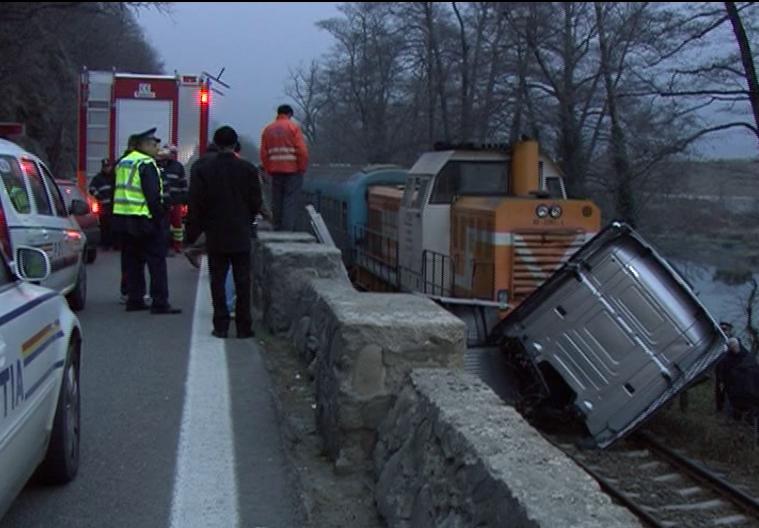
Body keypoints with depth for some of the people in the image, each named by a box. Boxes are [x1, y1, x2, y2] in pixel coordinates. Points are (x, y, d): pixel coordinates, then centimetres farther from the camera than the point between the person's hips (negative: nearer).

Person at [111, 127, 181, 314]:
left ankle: (134, 299, 17)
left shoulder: (123, 163, 16)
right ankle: (160, 302, -7)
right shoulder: (146, 164, -12)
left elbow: (117, 192, 19)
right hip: (143, 220, -9)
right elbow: (153, 196, -18)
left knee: (132, 260, 14)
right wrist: (159, 216, -13)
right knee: (157, 260, -5)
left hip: (123, 219, 9)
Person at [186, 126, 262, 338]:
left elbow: (195, 204, -4)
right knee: (242, 281, 5)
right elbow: (256, 203, 1)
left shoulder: (203, 169, -5)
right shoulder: (248, 169, -4)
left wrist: (193, 232, 5)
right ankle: (243, 327, 6)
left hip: (215, 235, 0)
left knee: (218, 281, 7)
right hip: (241, 235, 0)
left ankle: (221, 326, 6)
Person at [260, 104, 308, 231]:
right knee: (291, 200, -4)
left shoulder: (268, 129, 9)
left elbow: (263, 153, 7)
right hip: (292, 170, -4)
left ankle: (278, 229, 13)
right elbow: (302, 150, -11)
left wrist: (268, 170, 12)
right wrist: (302, 168, -1)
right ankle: (287, 229, -12)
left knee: (277, 201, 11)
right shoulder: (293, 127, -4)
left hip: (275, 170, 4)